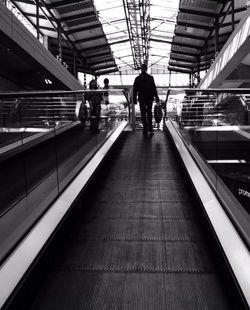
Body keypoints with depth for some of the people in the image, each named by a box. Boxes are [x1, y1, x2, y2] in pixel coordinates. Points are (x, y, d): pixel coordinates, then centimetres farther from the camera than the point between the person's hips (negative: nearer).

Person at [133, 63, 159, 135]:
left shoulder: (137, 78, -1)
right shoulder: (150, 77, -2)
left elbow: (135, 90, -1)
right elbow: (154, 88, -3)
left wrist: (134, 99, 5)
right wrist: (156, 97, 2)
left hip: (142, 99, -1)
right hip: (150, 98, 1)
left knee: (143, 114, 5)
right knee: (149, 113, 14)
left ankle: (145, 130, 3)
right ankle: (150, 129, 9)